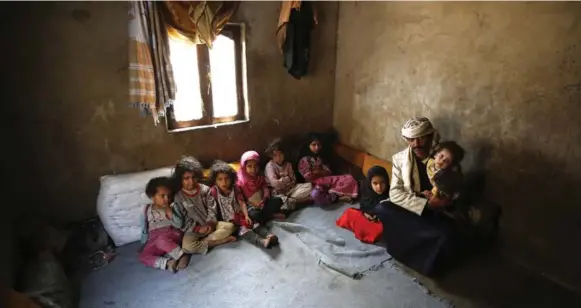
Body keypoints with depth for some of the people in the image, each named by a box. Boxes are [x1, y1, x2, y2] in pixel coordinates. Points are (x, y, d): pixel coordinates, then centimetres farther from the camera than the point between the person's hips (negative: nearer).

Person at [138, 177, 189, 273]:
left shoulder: (172, 207, 0)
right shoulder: (147, 210, 6)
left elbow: (179, 224, -5)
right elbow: (144, 229, 13)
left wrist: (170, 213, -16)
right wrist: (143, 244, 10)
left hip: (172, 235, -3)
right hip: (154, 239, 3)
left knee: (161, 240, -37)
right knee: (143, 256, -21)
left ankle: (182, 255, -33)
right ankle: (167, 262, -36)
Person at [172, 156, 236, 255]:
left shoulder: (205, 190, -3)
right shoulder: (178, 197, -9)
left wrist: (210, 224, -15)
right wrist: (198, 228, -16)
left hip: (209, 224, 3)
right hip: (193, 229, -3)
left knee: (230, 226, -17)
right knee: (187, 247, -32)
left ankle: (202, 242, -17)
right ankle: (223, 240, -23)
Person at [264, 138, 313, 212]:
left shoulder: (288, 164, 7)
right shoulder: (270, 166, -10)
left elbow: (293, 181, 5)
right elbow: (275, 183, -19)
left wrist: (282, 180, -10)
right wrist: (287, 179, -5)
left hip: (291, 189, 6)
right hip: (279, 192, -6)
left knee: (309, 186, -12)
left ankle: (289, 201, -17)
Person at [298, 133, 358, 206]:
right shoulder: (304, 160, -3)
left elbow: (329, 172, 6)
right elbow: (309, 177, -10)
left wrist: (317, 172, -7)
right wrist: (323, 172, -1)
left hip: (328, 181, 5)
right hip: (317, 184, -4)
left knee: (350, 179, -14)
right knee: (315, 194, -41)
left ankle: (332, 194, -24)